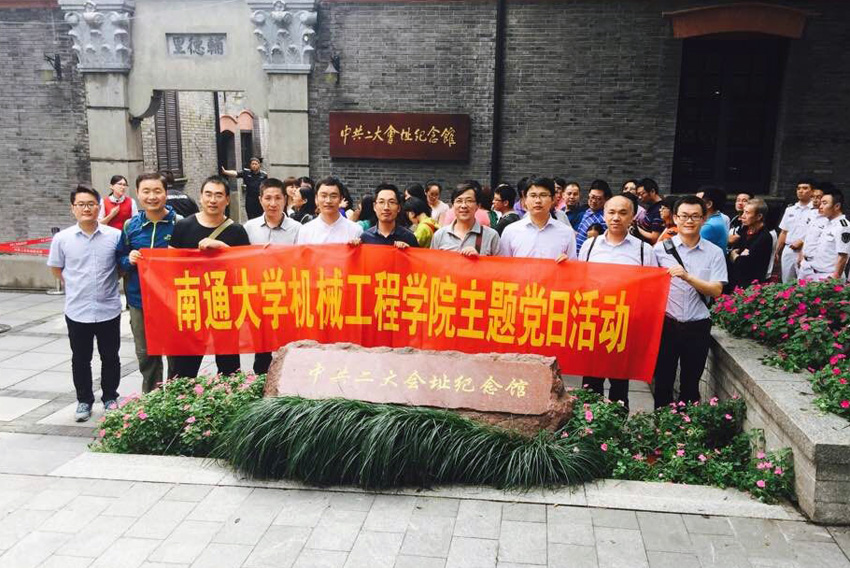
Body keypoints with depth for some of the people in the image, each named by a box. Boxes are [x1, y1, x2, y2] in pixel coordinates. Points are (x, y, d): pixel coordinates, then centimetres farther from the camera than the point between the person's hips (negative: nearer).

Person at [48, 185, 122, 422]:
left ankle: (110, 398, 29)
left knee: (110, 357, 12)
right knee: (80, 359, 13)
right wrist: (77, 286, 6)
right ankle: (84, 400, 29)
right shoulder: (62, 239, -5)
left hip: (109, 309, 0)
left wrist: (106, 282, 2)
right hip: (77, 311, 1)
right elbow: (56, 269, 10)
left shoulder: (115, 235, -7)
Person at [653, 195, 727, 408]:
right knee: (663, 381, 9)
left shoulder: (715, 253, 1)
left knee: (691, 383, 13)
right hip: (666, 324, 0)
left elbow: (716, 291, -6)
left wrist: (688, 277, -20)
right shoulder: (661, 248, 0)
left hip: (698, 326, 1)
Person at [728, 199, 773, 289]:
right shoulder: (745, 230, 7)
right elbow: (732, 251, 8)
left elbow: (743, 264, -21)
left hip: (750, 285, -6)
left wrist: (735, 257, -2)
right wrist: (740, 257, -11)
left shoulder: (765, 237, -17)